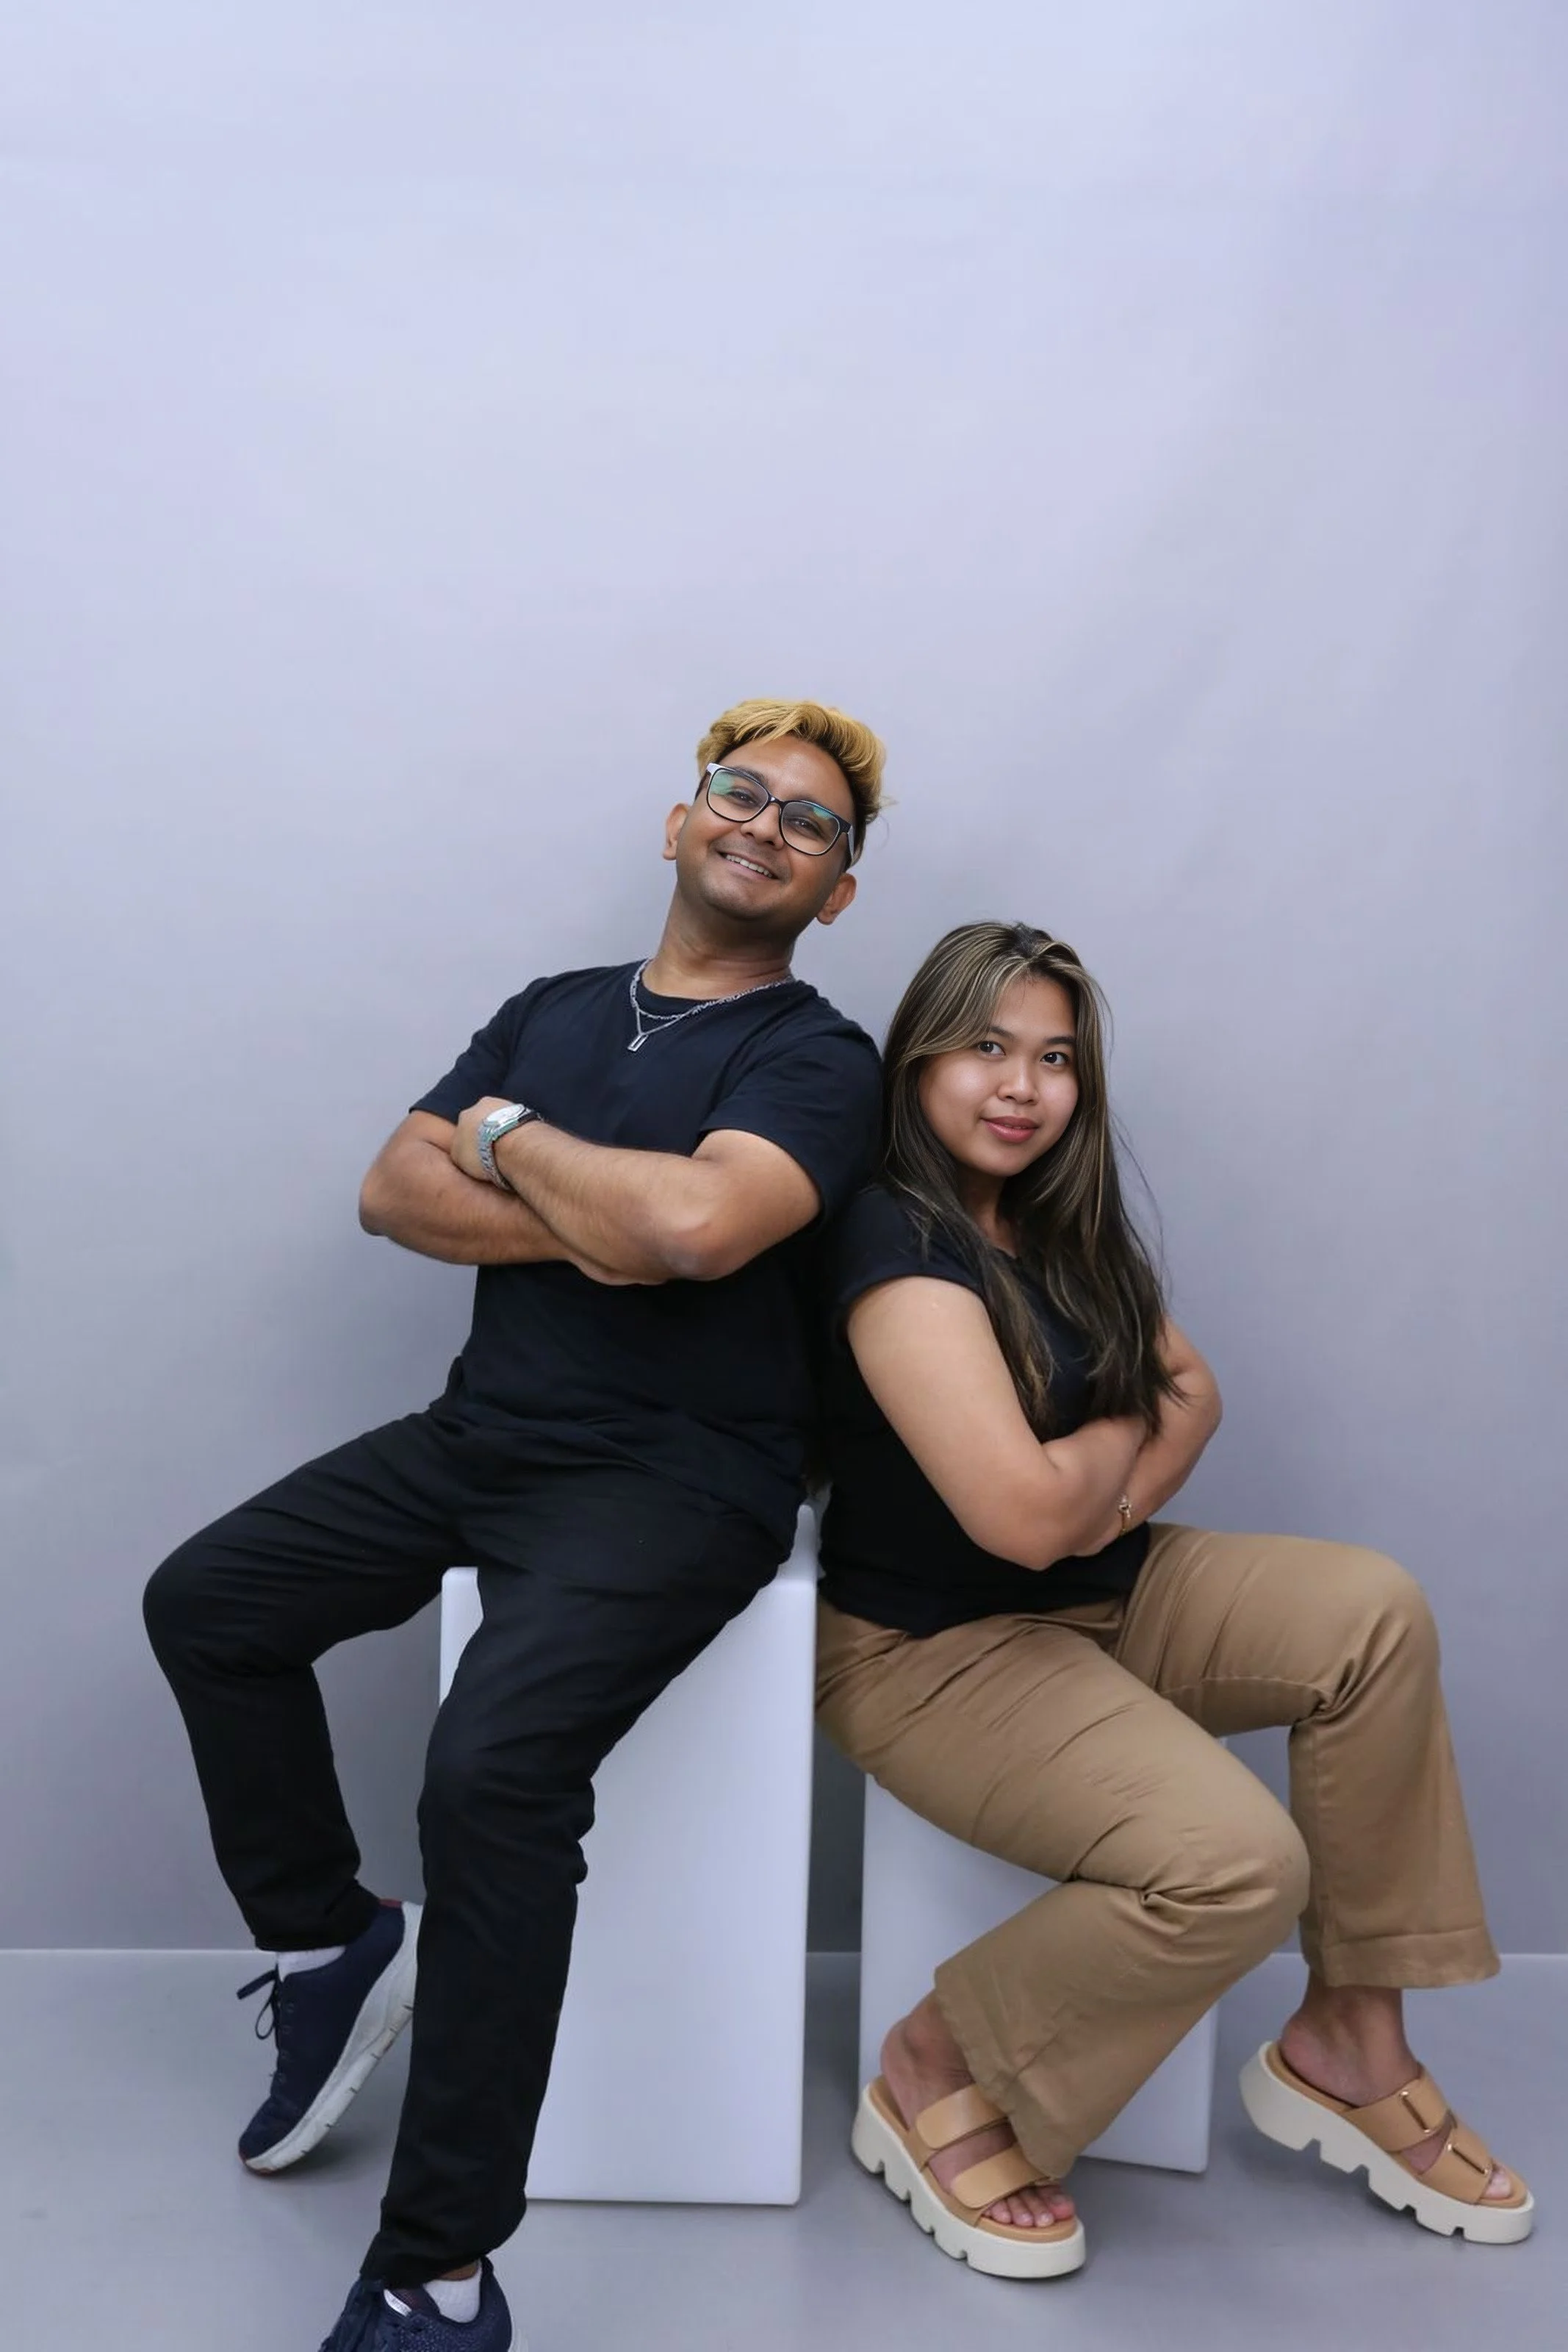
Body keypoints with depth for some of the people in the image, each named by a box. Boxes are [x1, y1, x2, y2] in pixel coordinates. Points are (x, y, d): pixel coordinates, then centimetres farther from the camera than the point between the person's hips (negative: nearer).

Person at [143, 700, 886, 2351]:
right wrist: (585, 1226, -11)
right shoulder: (551, 1012, 14)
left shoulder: (819, 1063, -5)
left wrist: (510, 1138, -9)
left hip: (673, 1480, -7)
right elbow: (393, 1190, 3)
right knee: (205, 1601, 3)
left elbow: (696, 1222, -26)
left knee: (493, 1770, -28)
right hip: (479, 1438, 7)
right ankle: (327, 1947, 21)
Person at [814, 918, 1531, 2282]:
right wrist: (1123, 1430, -7)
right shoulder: (901, 1242, -21)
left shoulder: (1063, 1223, 6)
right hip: (935, 1647, -8)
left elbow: (1192, 1393, 12)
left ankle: (1350, 2049, 2)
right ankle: (935, 2082, -1)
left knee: (1376, 1614, -10)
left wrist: (1120, 1488, -11)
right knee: (1238, 1860, -26)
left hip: (1107, 1595, 9)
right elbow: (1024, 1511, -29)